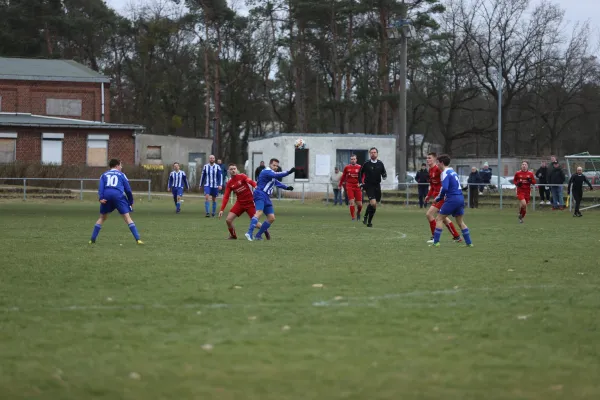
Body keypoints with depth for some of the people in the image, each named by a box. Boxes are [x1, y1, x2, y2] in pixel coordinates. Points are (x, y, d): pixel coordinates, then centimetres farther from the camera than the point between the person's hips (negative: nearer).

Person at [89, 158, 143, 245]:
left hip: (106, 196, 2)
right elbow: (128, 189, 14)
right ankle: (137, 239, -13)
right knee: (127, 218, -3)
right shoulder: (121, 175, 18)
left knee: (102, 218, 19)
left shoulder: (104, 175, 23)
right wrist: (131, 202, 23)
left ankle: (92, 239, 14)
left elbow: (101, 187, 5)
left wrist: (100, 198, -6)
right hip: (118, 195, -2)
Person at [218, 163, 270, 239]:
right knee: (228, 220, -10)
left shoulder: (241, 176, -5)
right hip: (239, 203, 4)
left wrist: (256, 186, -44)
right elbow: (226, 197, 1)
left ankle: (266, 232, 25)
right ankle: (233, 235, 14)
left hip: (250, 202, -4)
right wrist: (222, 210, -8)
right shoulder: (229, 183, 3)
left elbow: (250, 181, -22)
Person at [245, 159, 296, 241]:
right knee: (259, 212, -30)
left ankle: (258, 235, 11)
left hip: (266, 197, 10)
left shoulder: (271, 173, 22)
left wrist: (286, 187, 33)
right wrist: (289, 172, -31)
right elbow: (277, 175, -26)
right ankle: (249, 233, -42)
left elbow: (276, 182, 39)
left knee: (271, 218, 5)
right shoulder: (266, 172, -9)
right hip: (260, 195, -10)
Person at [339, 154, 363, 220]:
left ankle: (358, 213, 34)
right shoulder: (347, 167, 4)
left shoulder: (359, 167, 1)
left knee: (359, 204, 2)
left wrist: (360, 183, -15)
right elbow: (343, 176, 14)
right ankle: (353, 218, -5)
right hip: (349, 187, 0)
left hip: (357, 187, 0)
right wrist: (340, 184, 19)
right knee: (352, 202, -12)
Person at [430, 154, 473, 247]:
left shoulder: (445, 173, -10)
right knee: (460, 222, 15)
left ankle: (436, 242, -4)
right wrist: (446, 196, 18)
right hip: (460, 198, 8)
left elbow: (444, 188, -22)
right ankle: (469, 242, 12)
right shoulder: (452, 171, 18)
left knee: (439, 219, 0)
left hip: (452, 199, -8)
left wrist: (438, 198, -7)